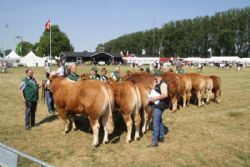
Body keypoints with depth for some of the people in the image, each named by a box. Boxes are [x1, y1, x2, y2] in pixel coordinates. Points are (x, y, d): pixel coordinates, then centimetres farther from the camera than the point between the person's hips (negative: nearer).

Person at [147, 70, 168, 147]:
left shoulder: (163, 84, -17)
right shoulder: (158, 84, 11)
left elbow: (165, 95, -26)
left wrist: (155, 98, -23)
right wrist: (154, 86, 4)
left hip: (159, 106, -10)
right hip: (156, 105, 10)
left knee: (156, 123, -8)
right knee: (159, 121, 20)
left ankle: (155, 142, -3)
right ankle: (161, 137, 34)